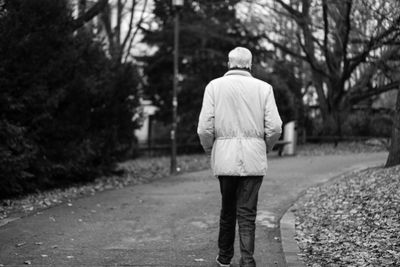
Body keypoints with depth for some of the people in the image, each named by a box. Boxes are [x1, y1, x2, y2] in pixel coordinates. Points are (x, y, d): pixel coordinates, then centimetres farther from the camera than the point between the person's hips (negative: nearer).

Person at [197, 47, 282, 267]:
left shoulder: (214, 86, 2)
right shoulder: (263, 88, 3)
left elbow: (205, 127, -5)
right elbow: (274, 127, -3)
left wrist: (210, 151, 12)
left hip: (224, 158, 1)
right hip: (254, 158, -1)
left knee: (228, 209, 16)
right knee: (247, 212, 3)